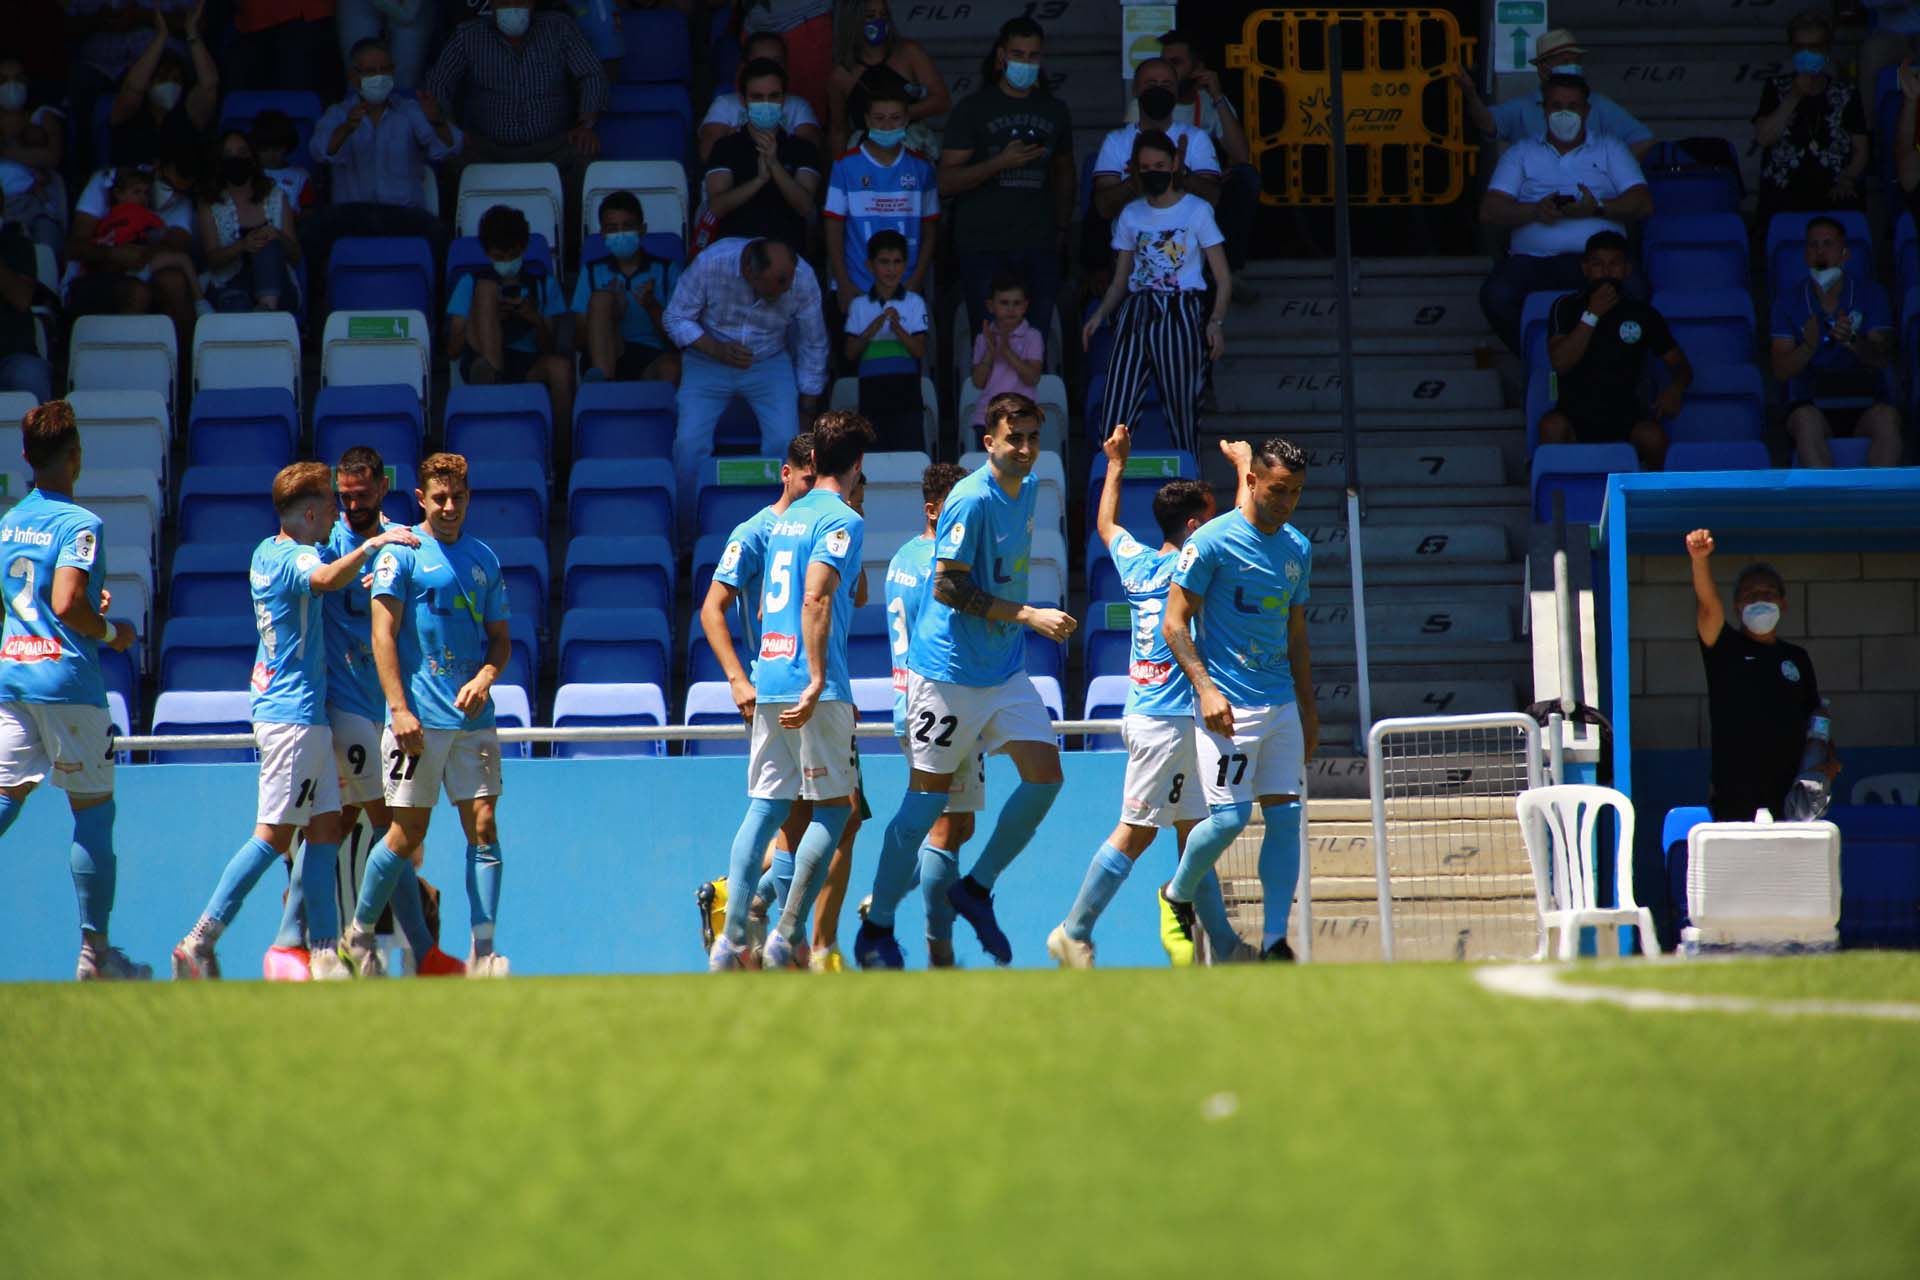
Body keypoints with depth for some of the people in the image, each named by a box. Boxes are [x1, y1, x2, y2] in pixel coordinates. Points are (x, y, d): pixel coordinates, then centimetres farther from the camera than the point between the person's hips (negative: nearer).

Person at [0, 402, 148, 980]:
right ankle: (94, 952, 4)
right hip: (65, 679, -6)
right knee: (94, 814, 3)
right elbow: (67, 605, -22)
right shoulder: (79, 525, -12)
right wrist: (110, 632, -5)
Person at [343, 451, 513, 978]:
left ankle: (483, 952, -4)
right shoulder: (401, 554, -2)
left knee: (483, 826, -4)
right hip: (420, 718, -4)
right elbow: (383, 635, -7)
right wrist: (399, 709, -15)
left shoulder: (483, 559, 13)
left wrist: (485, 677, -4)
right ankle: (359, 934, 16)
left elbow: (499, 637, 17)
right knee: (408, 832, -2)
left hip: (473, 716, 4)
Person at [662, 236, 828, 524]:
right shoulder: (711, 263, -26)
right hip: (709, 361, -1)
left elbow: (813, 345, -3)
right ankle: (693, 526, -1)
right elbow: (676, 319, -12)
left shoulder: (803, 279, -20)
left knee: (784, 442, -21)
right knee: (690, 443, -20)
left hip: (769, 363, 1)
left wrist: (808, 402, 3)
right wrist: (718, 351, -27)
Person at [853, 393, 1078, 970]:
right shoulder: (972, 500, -17)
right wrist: (1028, 615, -23)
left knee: (1045, 776, -5)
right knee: (927, 799, -3)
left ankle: (977, 888, 13)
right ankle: (876, 930, 9)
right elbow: (948, 587, -21)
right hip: (950, 671, -8)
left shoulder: (1028, 489, 9)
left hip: (1006, 670, 8)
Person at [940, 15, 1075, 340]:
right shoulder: (973, 109, 3)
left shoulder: (1055, 111, 15)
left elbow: (1064, 174, 25)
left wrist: (1062, 230, 13)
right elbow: (947, 182, -3)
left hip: (1039, 249, 3)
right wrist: (1000, 163, -16)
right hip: (984, 248, -3)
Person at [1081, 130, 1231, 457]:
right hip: (1136, 314, 3)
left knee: (1183, 411, -2)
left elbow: (1223, 277, 0)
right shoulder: (1131, 215, 15)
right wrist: (1100, 314, -3)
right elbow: (1120, 281, 16)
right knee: (1116, 414, -9)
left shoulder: (1196, 210, 4)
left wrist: (1216, 321, -15)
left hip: (1181, 316, -3)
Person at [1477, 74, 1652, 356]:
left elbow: (1643, 203, 7)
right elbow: (1489, 211, 9)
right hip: (1533, 258, 0)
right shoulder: (1521, 153, 21)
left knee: (1634, 293, -34)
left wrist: (1597, 208, -11)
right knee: (1497, 296, -32)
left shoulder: (1610, 150, 20)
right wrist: (1534, 211, -11)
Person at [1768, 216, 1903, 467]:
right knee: (1807, 419, -36)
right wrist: (1809, 347, -22)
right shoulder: (1789, 298, 9)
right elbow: (1780, 372, 0)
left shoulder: (1870, 295, 9)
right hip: (1812, 404, 0)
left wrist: (1852, 341, -26)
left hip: (1864, 406, 0)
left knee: (1887, 418, -34)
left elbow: (1881, 359, -4)